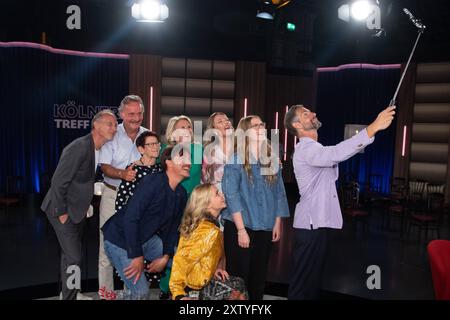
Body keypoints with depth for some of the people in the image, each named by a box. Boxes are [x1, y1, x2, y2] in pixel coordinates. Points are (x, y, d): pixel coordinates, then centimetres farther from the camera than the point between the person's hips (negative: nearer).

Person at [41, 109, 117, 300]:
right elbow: (58, 181, -23)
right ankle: (69, 296, 12)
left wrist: (87, 204, 8)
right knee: (73, 257, -6)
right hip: (62, 209, -8)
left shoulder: (101, 148, 0)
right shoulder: (79, 148, -24)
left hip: (78, 209, 8)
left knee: (71, 253, 20)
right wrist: (62, 213, -18)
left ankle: (69, 291, 37)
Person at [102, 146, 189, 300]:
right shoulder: (152, 182, -24)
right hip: (120, 239, -7)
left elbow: (172, 228, 6)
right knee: (141, 292, -15)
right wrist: (137, 256, -24)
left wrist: (166, 256, -5)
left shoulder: (181, 194, -1)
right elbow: (130, 218, -26)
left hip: (147, 239, 8)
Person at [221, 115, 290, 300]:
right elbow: (231, 195, -13)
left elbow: (279, 193, 10)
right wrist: (241, 229, -16)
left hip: (265, 228, 5)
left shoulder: (273, 160, 8)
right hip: (239, 227, -4)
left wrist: (277, 223, 4)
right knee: (239, 276, 4)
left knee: (259, 276, 14)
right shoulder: (234, 159, -7)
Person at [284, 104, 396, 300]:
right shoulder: (305, 149, -18)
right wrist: (373, 127, -38)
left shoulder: (313, 148, 16)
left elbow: (332, 176, 24)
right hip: (310, 223, -10)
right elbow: (337, 153, -37)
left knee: (313, 276, 20)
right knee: (303, 278, 2)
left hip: (318, 221, 10)